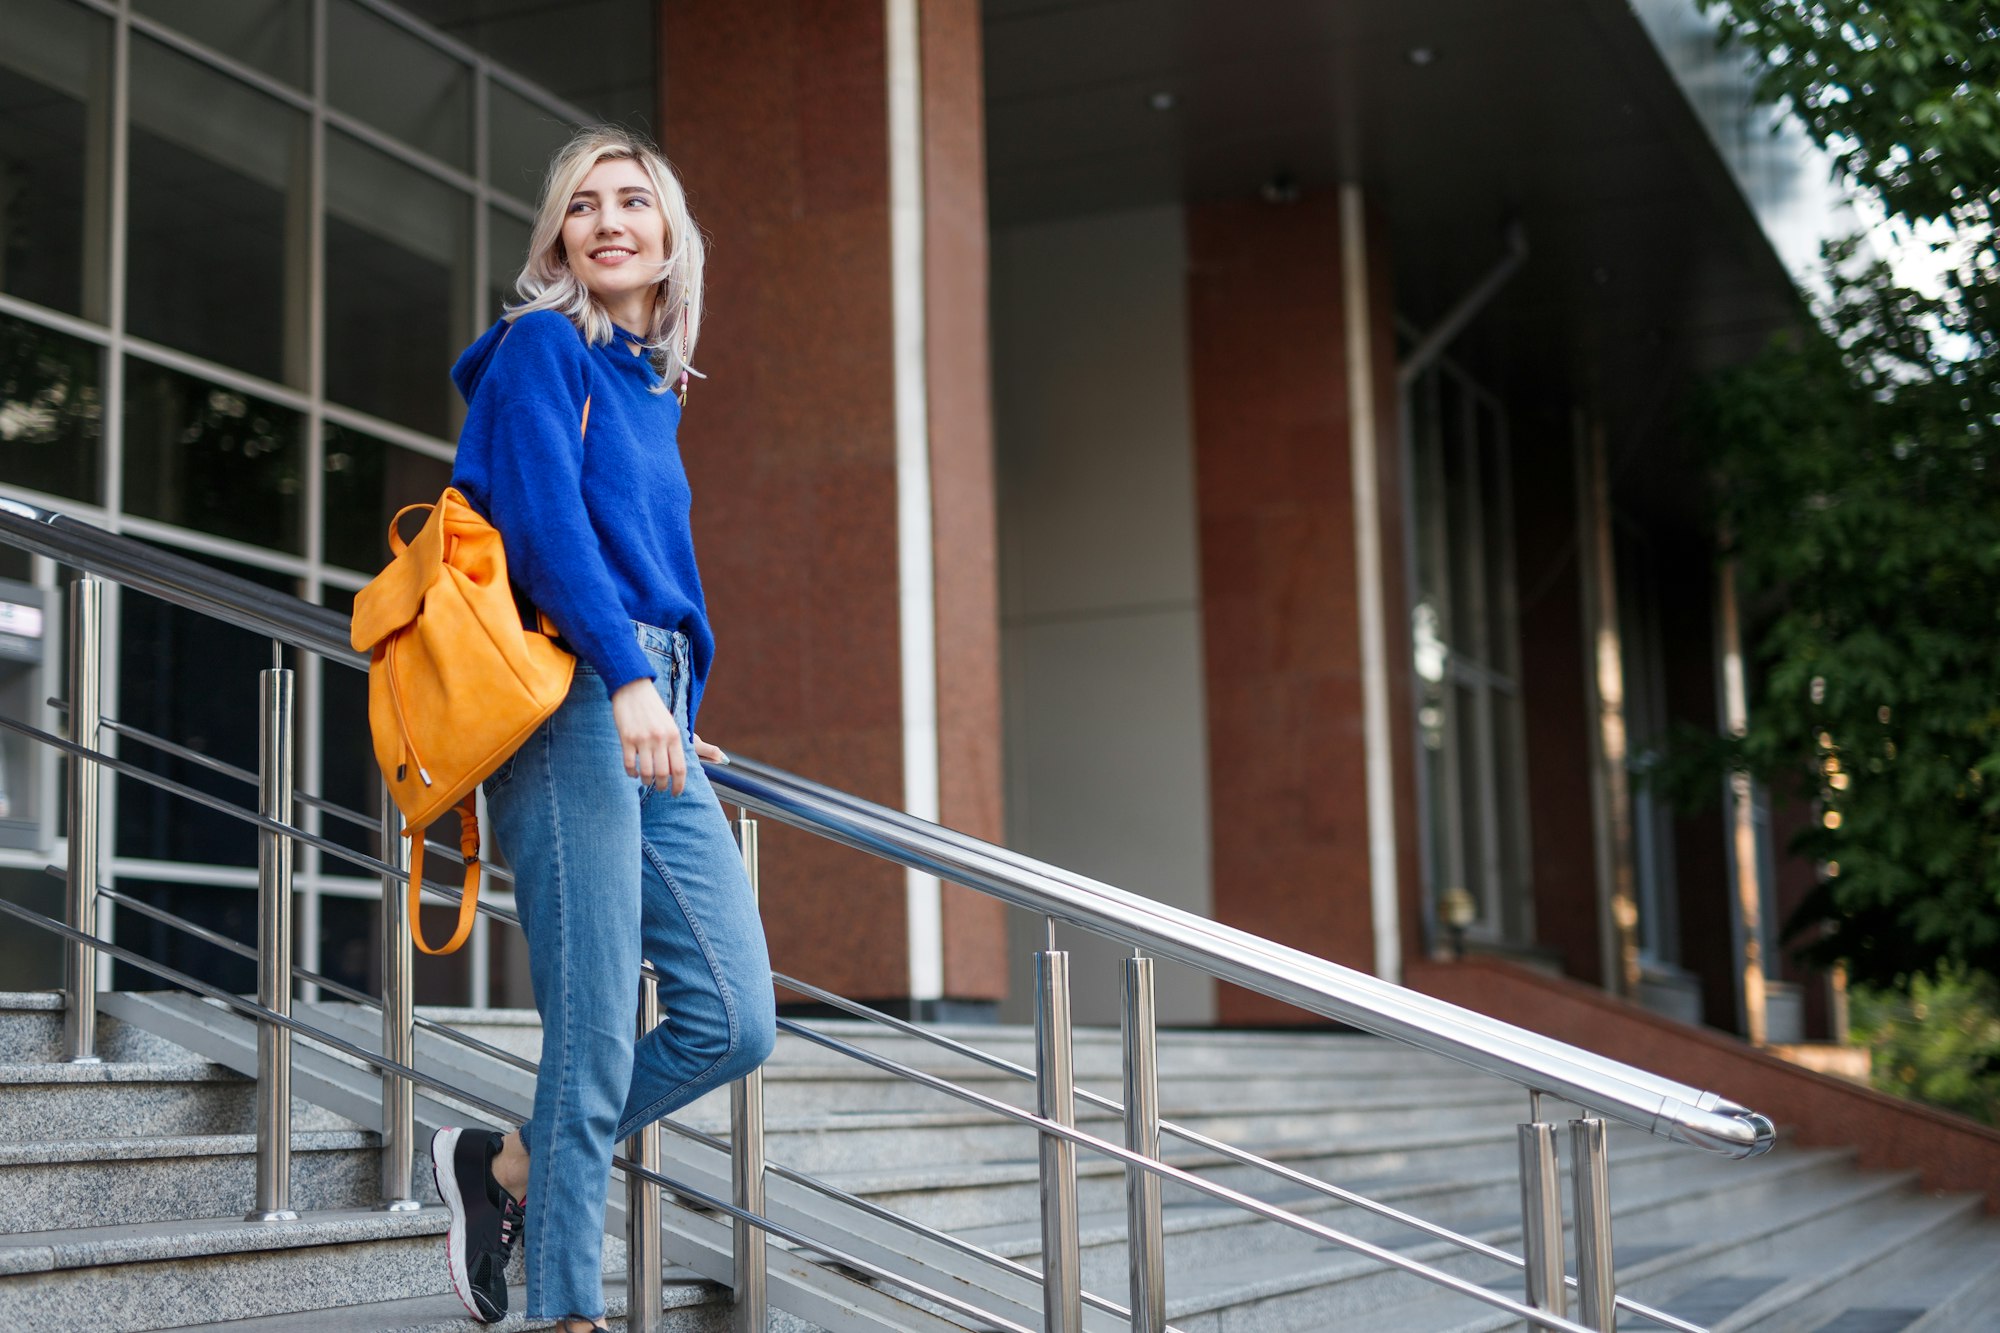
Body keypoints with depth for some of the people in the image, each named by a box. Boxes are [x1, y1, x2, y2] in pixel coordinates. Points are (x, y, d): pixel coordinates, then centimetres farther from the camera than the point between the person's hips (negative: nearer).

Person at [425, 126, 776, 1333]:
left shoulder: (656, 385, 24)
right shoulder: (541, 347, 1)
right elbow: (543, 518, -13)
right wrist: (627, 677, -23)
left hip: (652, 721, 8)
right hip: (571, 704, -8)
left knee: (735, 1022, 1)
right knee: (597, 1039, -8)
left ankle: (507, 1170, 18)